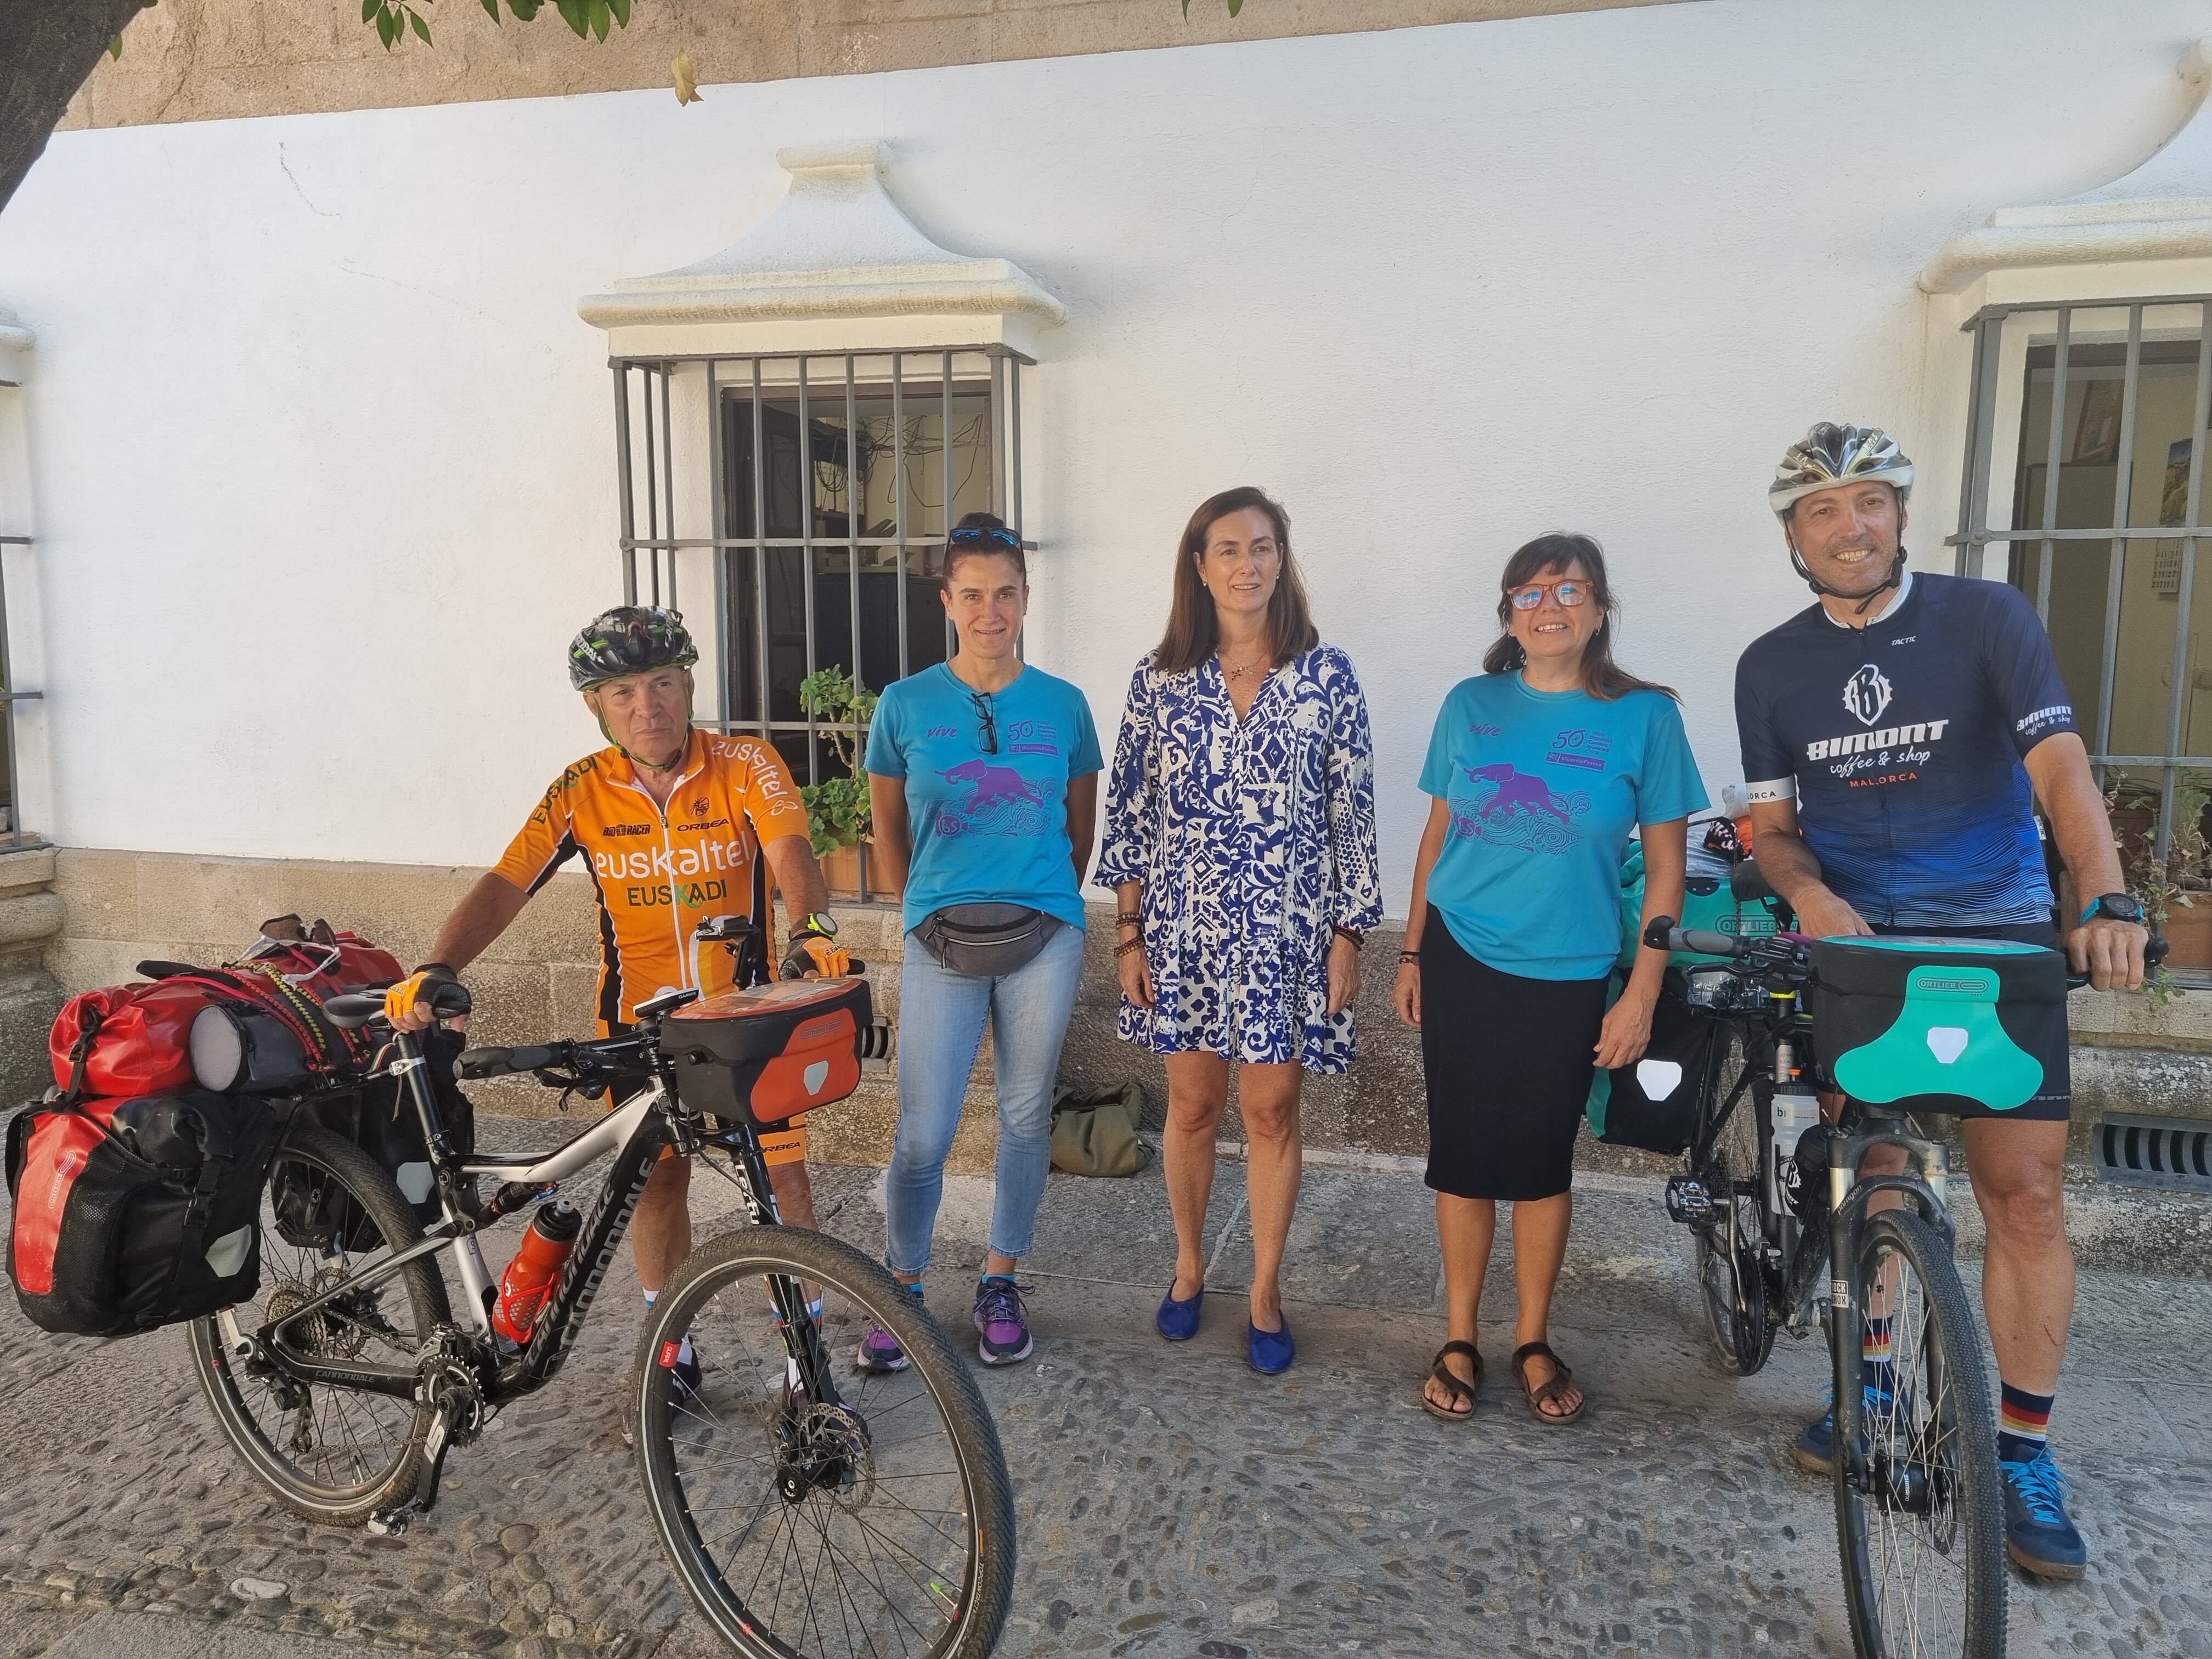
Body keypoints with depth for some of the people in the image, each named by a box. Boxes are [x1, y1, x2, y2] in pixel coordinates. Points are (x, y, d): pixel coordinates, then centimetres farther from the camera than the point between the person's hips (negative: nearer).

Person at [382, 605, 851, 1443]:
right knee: (658, 1181, 11)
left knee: (781, 1177, -2)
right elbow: (505, 884, -12)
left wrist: (810, 932, -48)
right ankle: (672, 1353, 30)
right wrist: (435, 971, -28)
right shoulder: (582, 791, -7)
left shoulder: (744, 765, -13)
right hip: (642, 1017, 2)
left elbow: (789, 850, -27)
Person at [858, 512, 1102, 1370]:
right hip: (941, 943, -1)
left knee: (1026, 1118, 11)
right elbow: (888, 828, 11)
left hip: (1043, 940, 1)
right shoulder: (906, 704, -1)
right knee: (922, 1137, 1)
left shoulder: (1062, 704, 2)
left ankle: (1000, 1283, 30)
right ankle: (903, 1288, 24)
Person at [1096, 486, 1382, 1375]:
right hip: (1184, 927, 1)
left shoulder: (1327, 674, -2)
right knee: (1192, 1105, 12)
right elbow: (1128, 810, 3)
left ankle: (1266, 1292, 24)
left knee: (1271, 1110, 6)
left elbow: (1354, 813, 0)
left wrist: (1349, 934, -3)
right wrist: (1129, 934, 0)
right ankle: (1189, 1265, 34)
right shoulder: (1160, 677, 1)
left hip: (1286, 931, -1)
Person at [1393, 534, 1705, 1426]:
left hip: (1567, 976, -1)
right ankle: (1459, 1340, 23)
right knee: (1462, 1153, 8)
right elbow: (1437, 834, 8)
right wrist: (1411, 955, 7)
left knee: (1542, 1159, 8)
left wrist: (1642, 993, -5)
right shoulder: (1471, 704, 2)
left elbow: (1666, 864, -2)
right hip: (1461, 961, 2)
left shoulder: (1643, 716, -4)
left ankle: (1534, 1342, 27)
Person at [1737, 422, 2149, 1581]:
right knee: (1868, 1174, 9)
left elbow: (2058, 763, -14)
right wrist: (1811, 894, -16)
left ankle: (2023, 1452, 8)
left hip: (1996, 939, -2)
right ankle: (1873, 1378, 29)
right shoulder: (1771, 666, 3)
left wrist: (2106, 900, -30)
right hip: (1853, 942, 2)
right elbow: (1771, 823, 6)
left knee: (2024, 1189, -5)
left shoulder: (1985, 618, -4)